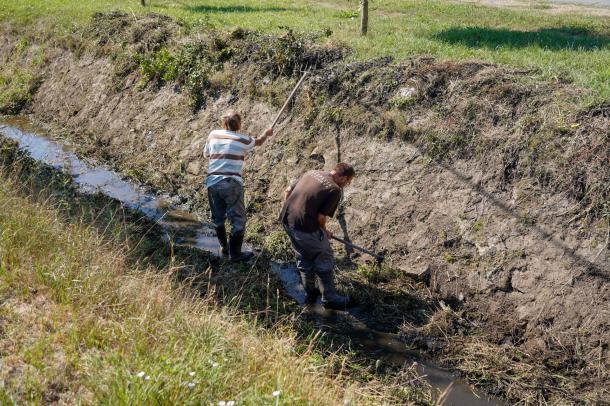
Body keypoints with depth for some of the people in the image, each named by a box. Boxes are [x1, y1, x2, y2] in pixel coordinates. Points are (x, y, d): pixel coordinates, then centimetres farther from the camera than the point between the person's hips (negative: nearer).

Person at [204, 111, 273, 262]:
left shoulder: (213, 135, 8)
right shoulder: (243, 139, 0)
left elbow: (206, 154, 22)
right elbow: (258, 142, 22)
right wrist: (266, 133, 42)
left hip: (212, 183, 4)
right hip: (232, 184, -4)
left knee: (218, 218, 20)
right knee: (238, 220, 7)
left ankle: (224, 247, 32)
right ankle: (235, 253, 11)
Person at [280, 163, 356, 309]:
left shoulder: (312, 173, 11)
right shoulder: (335, 190, -11)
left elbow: (287, 191, 15)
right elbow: (321, 217, -13)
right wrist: (324, 231, 6)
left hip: (286, 219, 8)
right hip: (305, 228, -8)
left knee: (304, 259, 25)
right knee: (324, 261, 12)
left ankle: (310, 293, 38)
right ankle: (329, 298, 23)